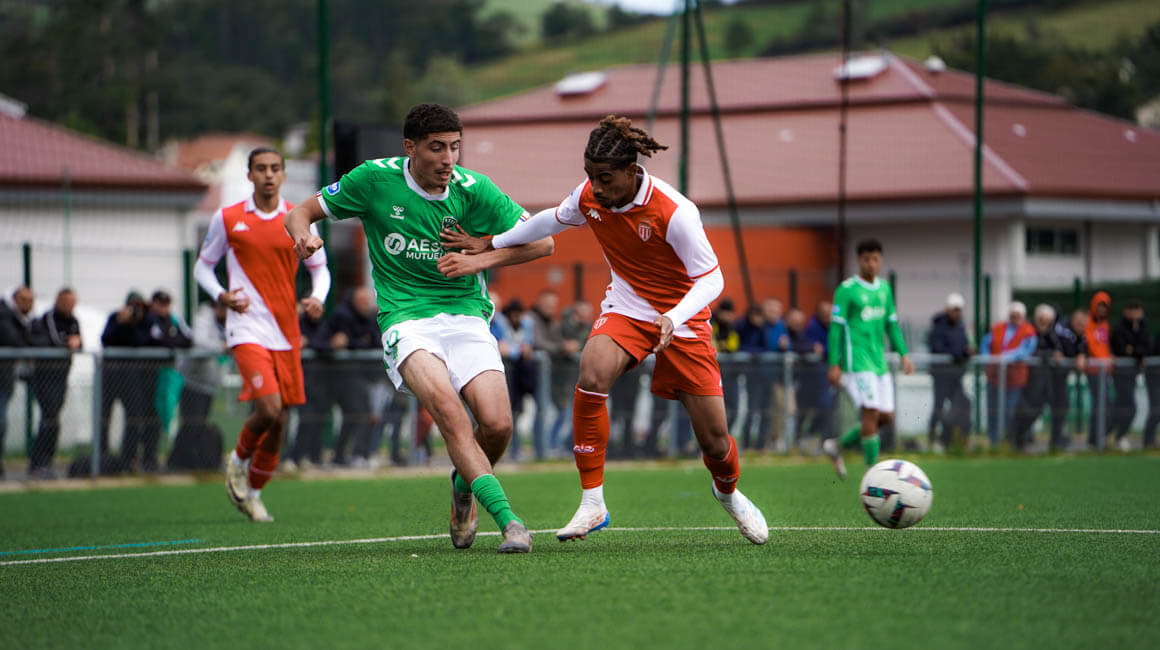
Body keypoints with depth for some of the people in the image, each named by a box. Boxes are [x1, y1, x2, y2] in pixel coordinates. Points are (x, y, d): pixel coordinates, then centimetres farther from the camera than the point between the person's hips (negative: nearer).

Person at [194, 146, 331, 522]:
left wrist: (317, 298, -6)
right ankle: (239, 460, 10)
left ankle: (253, 492, 25)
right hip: (248, 329, -3)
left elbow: (320, 268, 15)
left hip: (287, 333, 3)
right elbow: (203, 267, 12)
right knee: (269, 410, -21)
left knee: (279, 423, 4)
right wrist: (221, 296, -8)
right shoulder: (227, 219, 2)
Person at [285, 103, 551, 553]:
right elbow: (301, 213, 7)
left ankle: (465, 484, 19)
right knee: (444, 403, -32)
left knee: (497, 424, -18)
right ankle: (506, 517, -34)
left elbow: (541, 242, 3)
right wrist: (303, 235, -17)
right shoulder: (374, 179, -3)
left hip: (465, 313, 2)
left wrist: (480, 260, -10)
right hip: (405, 317, -2)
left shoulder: (473, 190, -2)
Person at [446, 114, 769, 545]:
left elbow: (711, 279, -22)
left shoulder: (674, 212, -26)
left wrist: (673, 319, -39)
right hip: (625, 309, 3)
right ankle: (592, 504, -23)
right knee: (592, 374, -31)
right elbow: (553, 220, 12)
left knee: (714, 441, 0)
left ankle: (728, 492, 40)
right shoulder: (589, 196, -11)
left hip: (681, 318, -3)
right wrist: (490, 244, 16)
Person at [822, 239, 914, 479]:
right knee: (871, 412, -14)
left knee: (886, 416, 4)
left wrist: (903, 354, 11)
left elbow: (892, 324, 21)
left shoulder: (884, 288, 13)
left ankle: (838, 446, 22)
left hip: (878, 359, 7)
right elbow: (836, 327, -8)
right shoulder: (846, 289, -7)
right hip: (857, 359, -7)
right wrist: (834, 364, -13)